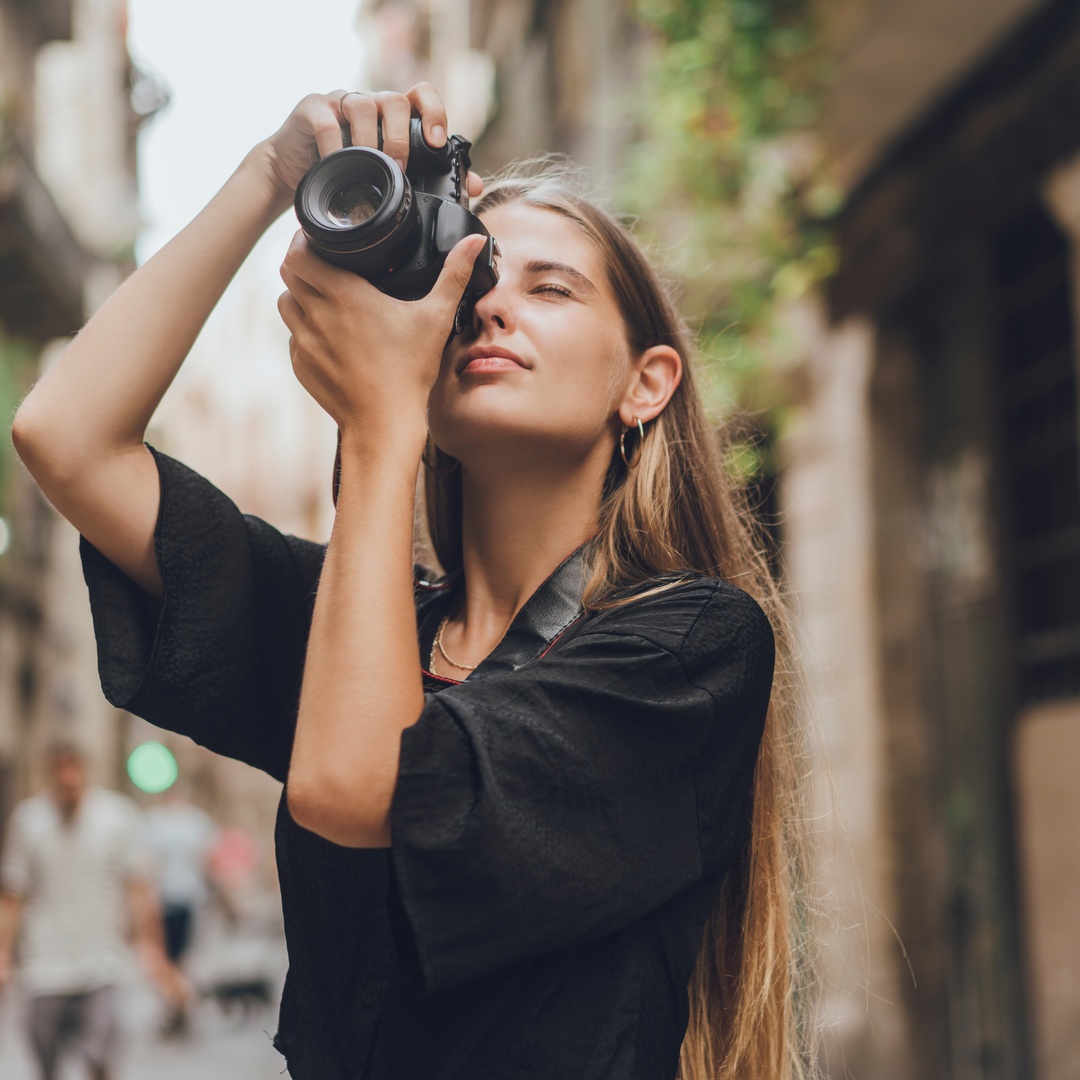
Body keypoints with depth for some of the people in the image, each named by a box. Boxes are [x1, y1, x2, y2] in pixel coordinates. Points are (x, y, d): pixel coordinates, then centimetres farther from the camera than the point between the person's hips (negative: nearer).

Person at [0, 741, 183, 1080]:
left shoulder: (119, 815, -1)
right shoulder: (28, 818, 2)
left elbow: (140, 888, -1)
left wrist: (151, 947, -8)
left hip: (102, 964, -1)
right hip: (44, 966, 1)